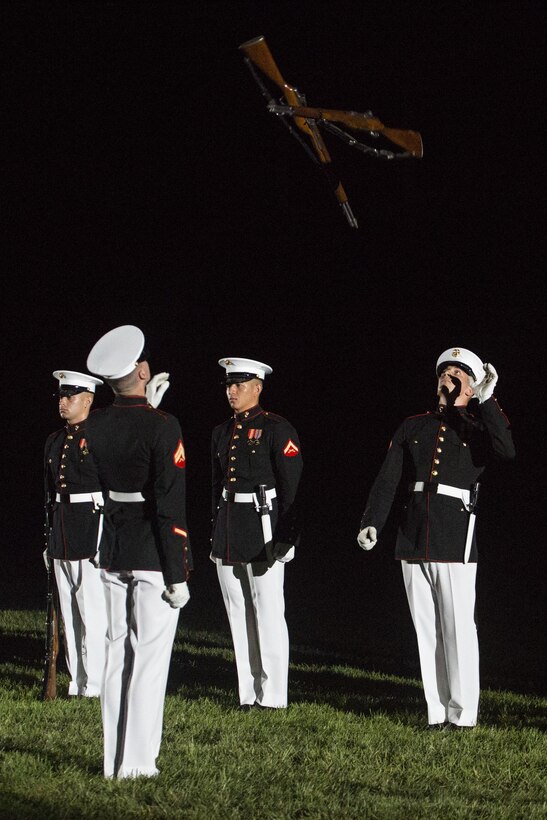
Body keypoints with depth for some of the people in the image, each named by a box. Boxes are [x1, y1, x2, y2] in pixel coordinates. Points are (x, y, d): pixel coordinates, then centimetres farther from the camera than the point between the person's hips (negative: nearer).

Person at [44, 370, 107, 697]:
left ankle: (96, 683, -4)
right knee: (69, 612, 10)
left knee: (93, 611, -7)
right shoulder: (54, 441, 16)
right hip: (61, 532, 8)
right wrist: (49, 540, 17)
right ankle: (78, 682, 15)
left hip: (92, 525, -8)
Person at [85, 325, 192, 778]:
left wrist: (145, 406, 24)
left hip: (113, 554, 6)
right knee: (150, 659, 0)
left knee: (118, 655, 13)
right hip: (154, 556, -6)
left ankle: (115, 761, 17)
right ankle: (138, 764, 2)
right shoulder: (163, 427, -16)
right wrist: (178, 575, -13)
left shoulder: (96, 425, 1)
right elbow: (171, 507, -18)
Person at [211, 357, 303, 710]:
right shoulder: (222, 433, 15)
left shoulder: (277, 429, -6)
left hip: (263, 529, -7)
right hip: (228, 533, 7)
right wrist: (216, 534, 17)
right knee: (239, 614, 8)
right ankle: (247, 694, 13)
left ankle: (273, 696, -1)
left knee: (268, 613, -5)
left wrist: (285, 536, -16)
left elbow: (292, 485, -10)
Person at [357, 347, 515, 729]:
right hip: (413, 540, 4)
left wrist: (487, 400, -17)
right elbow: (387, 481, 8)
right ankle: (437, 712, 12)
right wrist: (372, 523, -6)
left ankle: (463, 714, 2)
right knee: (427, 630, 6)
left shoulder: (478, 430, 5)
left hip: (456, 543, -4)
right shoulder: (413, 427, 15)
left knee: (458, 628, -4)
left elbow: (506, 451, -18)